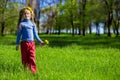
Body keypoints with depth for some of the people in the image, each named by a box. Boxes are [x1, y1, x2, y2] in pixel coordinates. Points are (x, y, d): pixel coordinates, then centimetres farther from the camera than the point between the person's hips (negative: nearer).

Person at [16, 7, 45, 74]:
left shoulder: (33, 24, 10)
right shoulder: (21, 24, 3)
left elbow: (35, 35, 13)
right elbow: (19, 35, 6)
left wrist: (40, 41, 5)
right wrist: (17, 44, 3)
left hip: (32, 43, 1)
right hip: (24, 43, -1)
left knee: (32, 58, -6)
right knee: (24, 58, 5)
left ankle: (34, 72, -7)